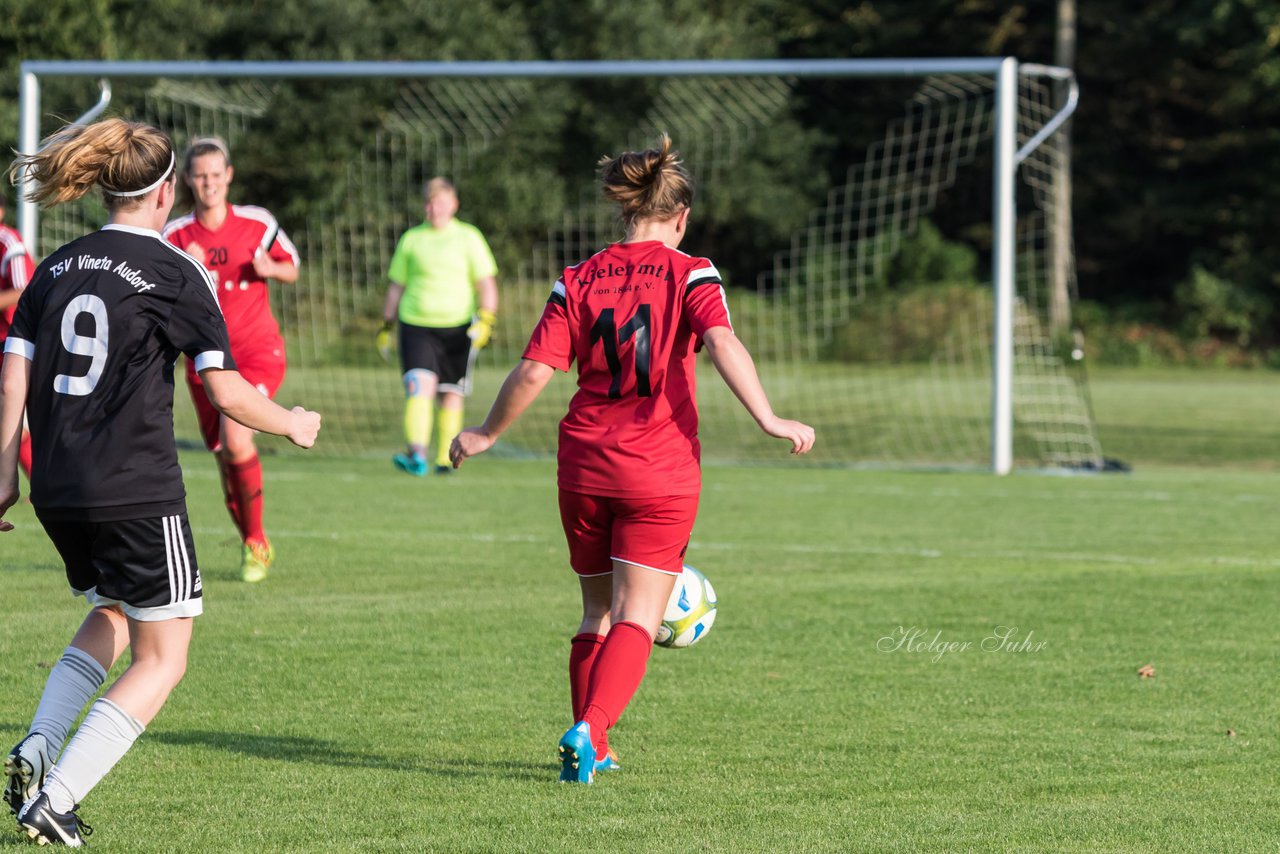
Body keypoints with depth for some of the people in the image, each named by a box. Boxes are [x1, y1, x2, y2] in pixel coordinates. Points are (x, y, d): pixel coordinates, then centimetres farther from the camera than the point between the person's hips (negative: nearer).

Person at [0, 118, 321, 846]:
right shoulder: (175, 273, -7)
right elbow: (226, 392, -8)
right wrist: (293, 424, 9)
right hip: (138, 495, -6)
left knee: (111, 616, 29)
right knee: (161, 659, 5)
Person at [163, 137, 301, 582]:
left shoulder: (258, 223, -3)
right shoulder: (175, 236, -2)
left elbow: (291, 268, 10)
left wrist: (270, 269, -12)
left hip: (258, 351, -3)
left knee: (235, 439, -23)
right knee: (223, 455, 6)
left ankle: (257, 540, -5)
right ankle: (252, 546, 27)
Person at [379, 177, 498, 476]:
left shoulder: (468, 237, 6)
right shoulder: (411, 239, 11)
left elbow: (486, 283, 5)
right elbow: (396, 286, 17)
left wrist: (485, 320, -8)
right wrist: (386, 327, 14)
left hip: (457, 327, 0)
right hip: (416, 326, 0)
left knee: (451, 395, 5)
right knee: (420, 386, -19)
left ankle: (445, 459, 17)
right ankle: (417, 455, -32)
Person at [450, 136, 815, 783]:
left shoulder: (579, 281, 6)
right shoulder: (690, 274, -1)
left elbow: (533, 372, 2)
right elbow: (721, 344, -18)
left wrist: (485, 434, 15)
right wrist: (769, 421, -22)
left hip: (583, 463, 4)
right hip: (660, 468, -3)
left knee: (598, 612, 17)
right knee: (637, 617, -4)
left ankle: (588, 746, 16)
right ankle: (591, 731, -24)